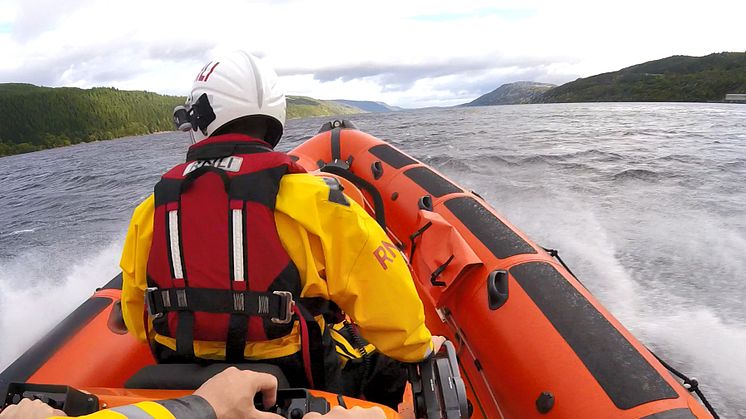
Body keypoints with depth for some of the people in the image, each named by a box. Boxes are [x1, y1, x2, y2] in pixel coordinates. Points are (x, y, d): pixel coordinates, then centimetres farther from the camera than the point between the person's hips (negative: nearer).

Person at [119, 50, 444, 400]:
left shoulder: (147, 212, -6)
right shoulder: (308, 200, -20)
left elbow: (137, 321, 8)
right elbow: (383, 291, -15)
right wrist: (420, 346, 3)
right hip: (294, 387, -4)